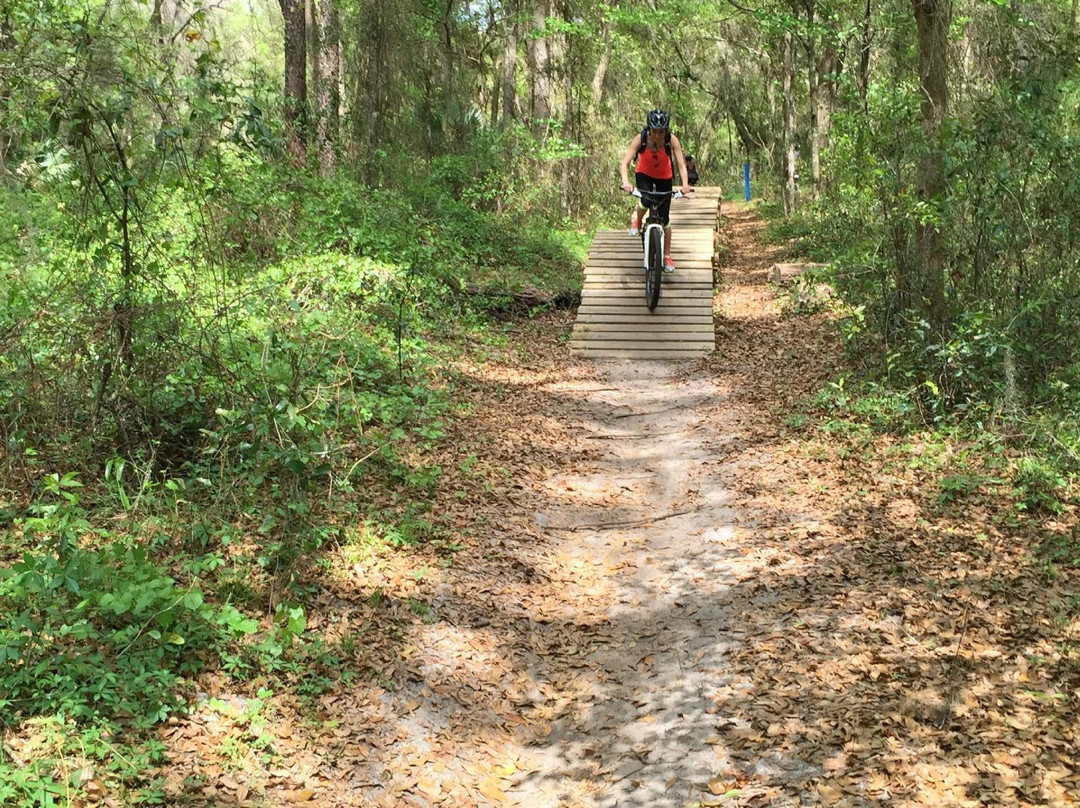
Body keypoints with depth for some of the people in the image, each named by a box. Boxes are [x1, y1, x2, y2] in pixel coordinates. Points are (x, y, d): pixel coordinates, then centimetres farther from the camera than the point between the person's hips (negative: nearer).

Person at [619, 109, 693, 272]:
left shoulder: (672, 140, -26)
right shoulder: (640, 139, -27)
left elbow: (681, 165, -30)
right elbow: (625, 163, -33)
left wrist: (685, 184, -48)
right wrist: (626, 182, -52)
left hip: (664, 178, 1)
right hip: (644, 174, -1)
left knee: (664, 218, 0)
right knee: (647, 200, -32)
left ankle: (667, 256, 16)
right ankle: (636, 219, 3)